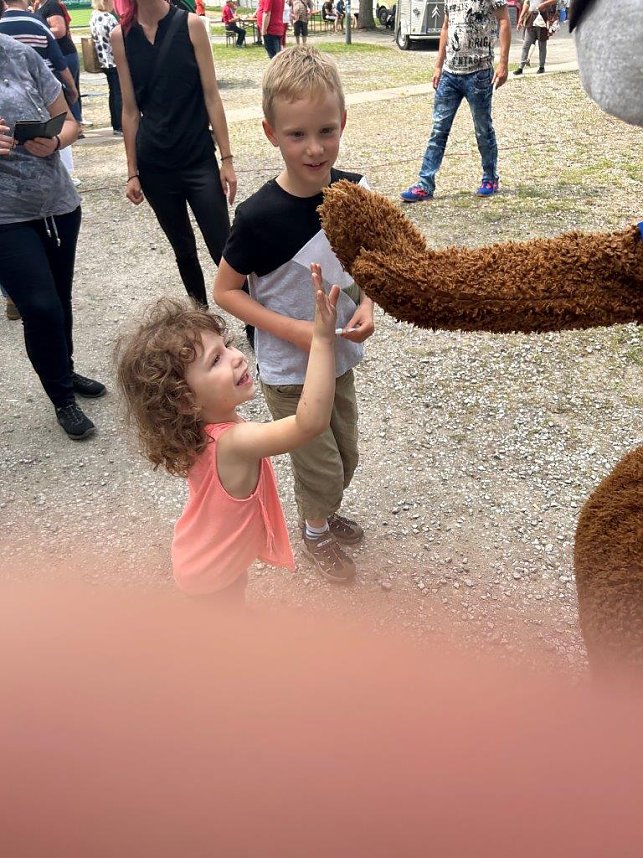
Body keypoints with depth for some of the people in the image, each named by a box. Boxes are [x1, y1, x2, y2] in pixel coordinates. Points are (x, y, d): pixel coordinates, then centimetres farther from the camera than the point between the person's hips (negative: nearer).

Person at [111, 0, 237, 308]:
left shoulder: (190, 25, -3)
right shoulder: (121, 36, 2)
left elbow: (211, 97, -3)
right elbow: (130, 110, 4)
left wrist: (227, 159, -6)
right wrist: (132, 173, 4)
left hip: (200, 161, -2)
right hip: (154, 166, 2)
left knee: (224, 250, -6)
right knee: (183, 250, 12)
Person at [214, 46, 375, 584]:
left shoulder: (354, 192, -9)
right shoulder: (260, 216, -24)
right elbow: (225, 290, -14)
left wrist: (365, 305, -13)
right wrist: (294, 331, -23)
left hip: (339, 358, 5)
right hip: (289, 372, -5)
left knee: (346, 457, 21)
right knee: (321, 467, 9)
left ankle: (326, 512, 52)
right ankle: (317, 533, 41)